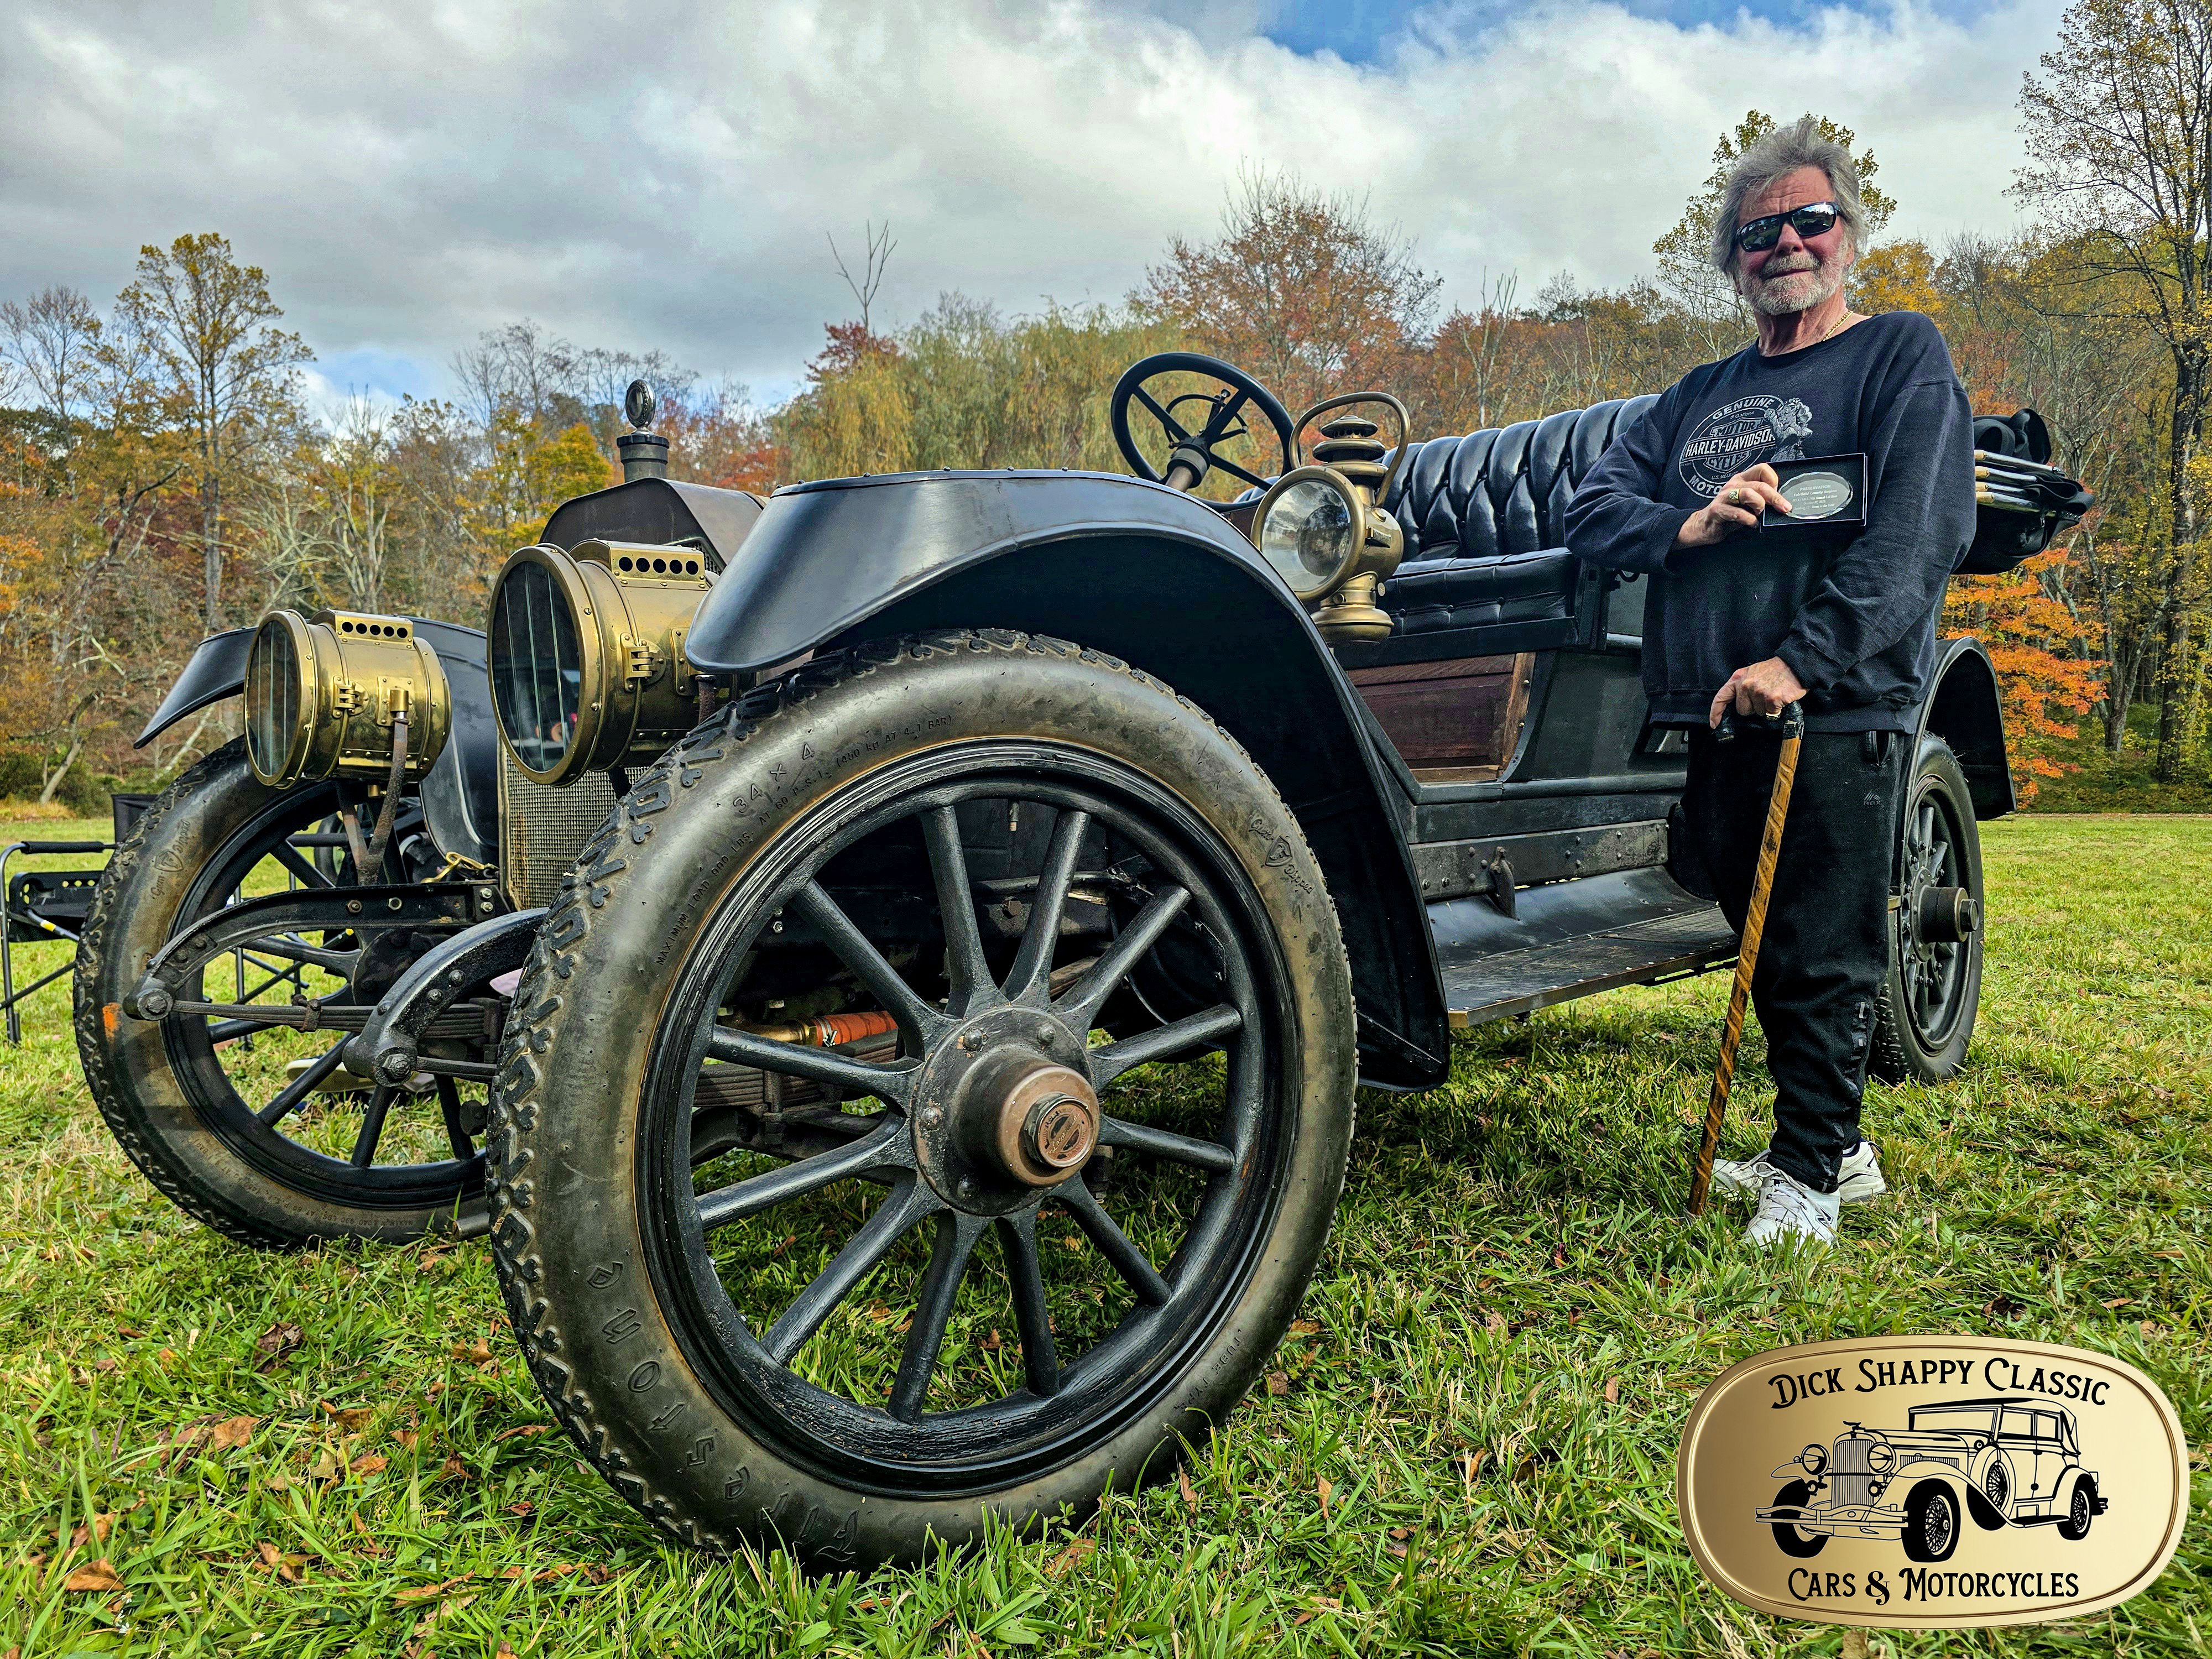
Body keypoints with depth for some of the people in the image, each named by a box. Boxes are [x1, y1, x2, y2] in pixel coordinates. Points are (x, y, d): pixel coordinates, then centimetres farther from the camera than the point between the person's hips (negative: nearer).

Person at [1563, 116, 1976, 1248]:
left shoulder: (1901, 355, 2)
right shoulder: (1699, 397, 19)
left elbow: (1922, 530, -12)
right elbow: (1592, 510, 11)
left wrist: (1803, 662, -22)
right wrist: (1686, 527, -10)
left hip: (1840, 714, -6)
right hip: (1716, 720, 6)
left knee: (1826, 958, -1)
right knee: (1768, 949, 13)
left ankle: (1808, 1178, 12)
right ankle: (1833, 1147, 28)